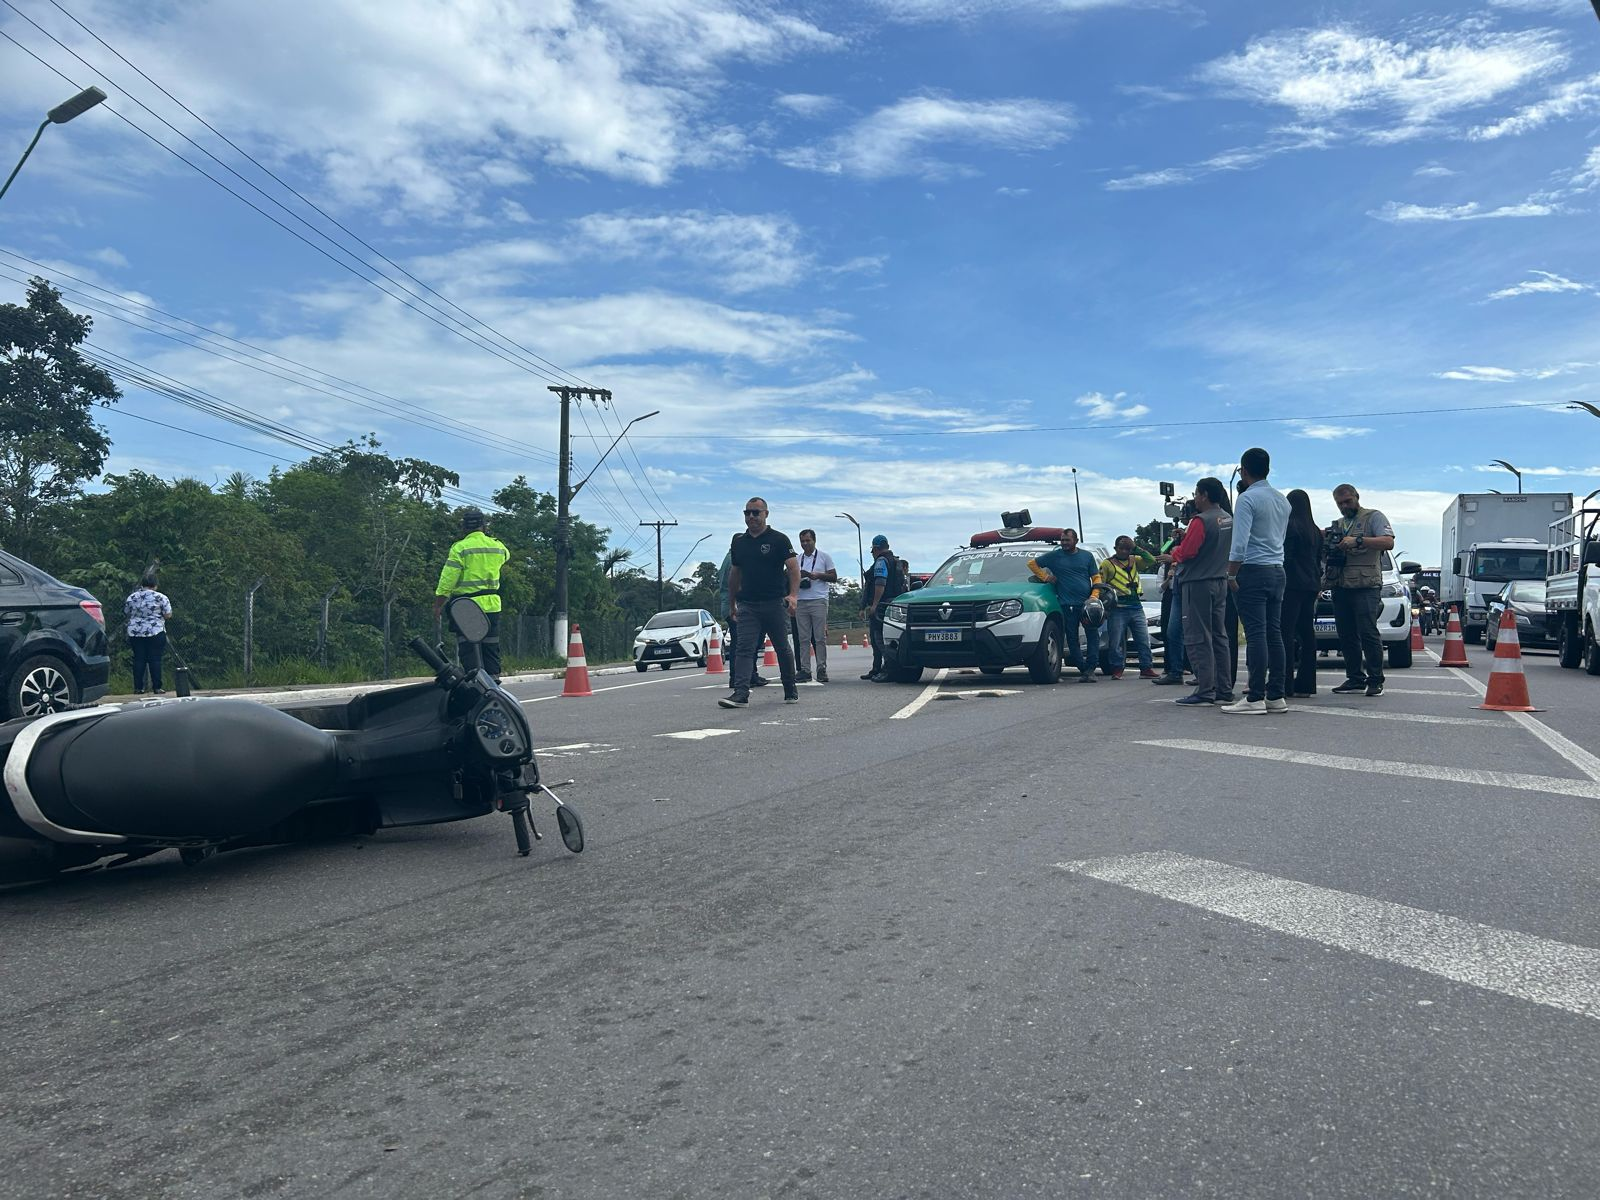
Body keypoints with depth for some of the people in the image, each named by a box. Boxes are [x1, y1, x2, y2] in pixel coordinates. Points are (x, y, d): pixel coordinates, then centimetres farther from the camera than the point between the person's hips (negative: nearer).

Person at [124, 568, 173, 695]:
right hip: (155, 632, -3)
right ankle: (156, 688, -3)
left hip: (135, 633, 3)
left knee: (139, 659, 6)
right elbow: (168, 614, -4)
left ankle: (138, 687, 6)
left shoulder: (132, 598, 6)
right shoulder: (160, 597, -5)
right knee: (155, 659, -2)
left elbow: (126, 614, 15)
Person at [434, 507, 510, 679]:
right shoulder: (498, 545, 5)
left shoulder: (460, 548, -9)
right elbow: (506, 557, 31)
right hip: (492, 605, 5)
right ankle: (494, 679, 15)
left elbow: (447, 581, -10)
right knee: (491, 648, 13)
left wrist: (437, 605, -2)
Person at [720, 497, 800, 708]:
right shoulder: (738, 542, 12)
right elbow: (734, 574, 20)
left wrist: (793, 594, -23)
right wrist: (731, 604, 20)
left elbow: (793, 568, -8)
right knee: (744, 648, -9)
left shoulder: (779, 539, -1)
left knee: (782, 648, 6)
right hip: (747, 605, 3)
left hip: (775, 604, -3)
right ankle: (741, 693, -16)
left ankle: (791, 691, 21)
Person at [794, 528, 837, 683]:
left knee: (820, 637, -5)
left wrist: (818, 575, -9)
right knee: (803, 638, 0)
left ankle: (822, 669, -1)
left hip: (818, 600, -3)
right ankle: (804, 669, 1)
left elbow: (834, 577, 5)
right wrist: (797, 577, -1)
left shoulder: (824, 556, 7)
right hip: (800, 601, 3)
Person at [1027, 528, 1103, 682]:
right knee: (1072, 639, -2)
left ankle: (1090, 669, -2)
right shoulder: (1055, 556, 9)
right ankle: (1083, 670, 5)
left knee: (1092, 635, -6)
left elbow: (1096, 577, 12)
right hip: (1067, 606, -1)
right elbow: (1032, 563, 14)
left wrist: (1094, 597, -3)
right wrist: (1045, 577, 4)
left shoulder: (1087, 556, 13)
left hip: (1086, 603, 1)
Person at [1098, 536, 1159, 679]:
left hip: (1136, 607, 4)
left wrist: (1136, 549, -4)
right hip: (1118, 609, -4)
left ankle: (1146, 669, 7)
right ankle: (1117, 670, 5)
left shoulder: (1134, 560, 15)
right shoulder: (1107, 564, 3)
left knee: (1144, 639, 2)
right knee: (1117, 642, -2)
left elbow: (1151, 561, 0)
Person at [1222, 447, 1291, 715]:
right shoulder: (1282, 500, 15)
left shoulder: (1248, 499, -10)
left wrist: (1231, 574, -11)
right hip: (1278, 570, 8)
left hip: (1253, 572, -8)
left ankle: (1255, 698, -10)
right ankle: (1276, 696, 9)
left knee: (1255, 634, -9)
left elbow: (1240, 542, -17)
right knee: (1274, 633, 7)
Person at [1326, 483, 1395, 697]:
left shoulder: (1374, 517, 4)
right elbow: (1331, 551, 29)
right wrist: (1329, 544, 7)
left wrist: (1358, 541, -19)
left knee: (1368, 633, -11)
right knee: (1346, 636, 6)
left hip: (1366, 586, -7)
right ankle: (1355, 679, 12)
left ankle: (1375, 681, -7)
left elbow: (1388, 542, -10)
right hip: (1340, 587, 7)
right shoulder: (1338, 525, 24)